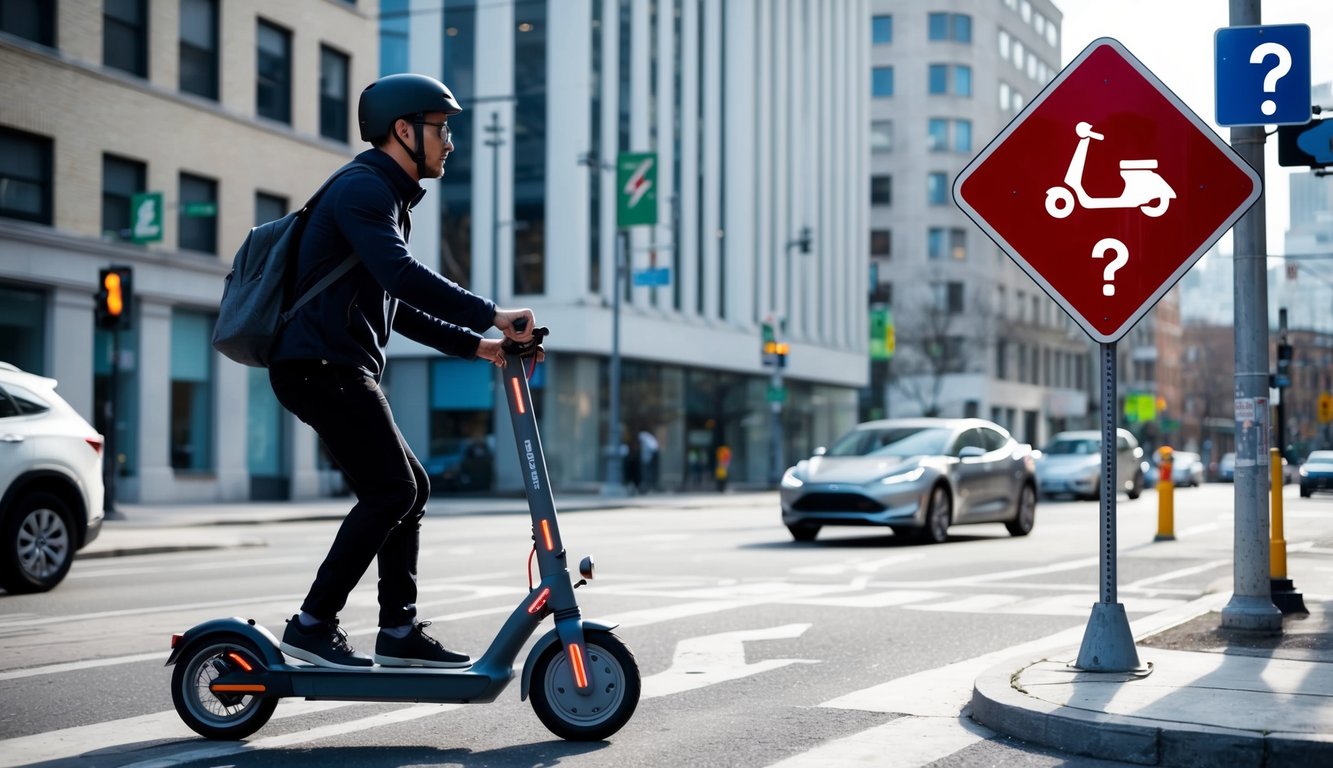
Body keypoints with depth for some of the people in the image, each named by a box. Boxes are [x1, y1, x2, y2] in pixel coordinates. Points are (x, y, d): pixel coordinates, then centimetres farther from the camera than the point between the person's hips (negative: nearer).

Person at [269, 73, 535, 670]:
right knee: (389, 491, -13)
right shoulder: (363, 189, -10)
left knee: (409, 488, 11)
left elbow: (397, 306, 27)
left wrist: (474, 345, 18)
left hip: (338, 369, 11)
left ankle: (399, 632, 14)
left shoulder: (385, 196, 24)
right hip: (323, 366, -11)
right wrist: (491, 317, -27)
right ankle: (312, 625, -9)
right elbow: (403, 275, -27)